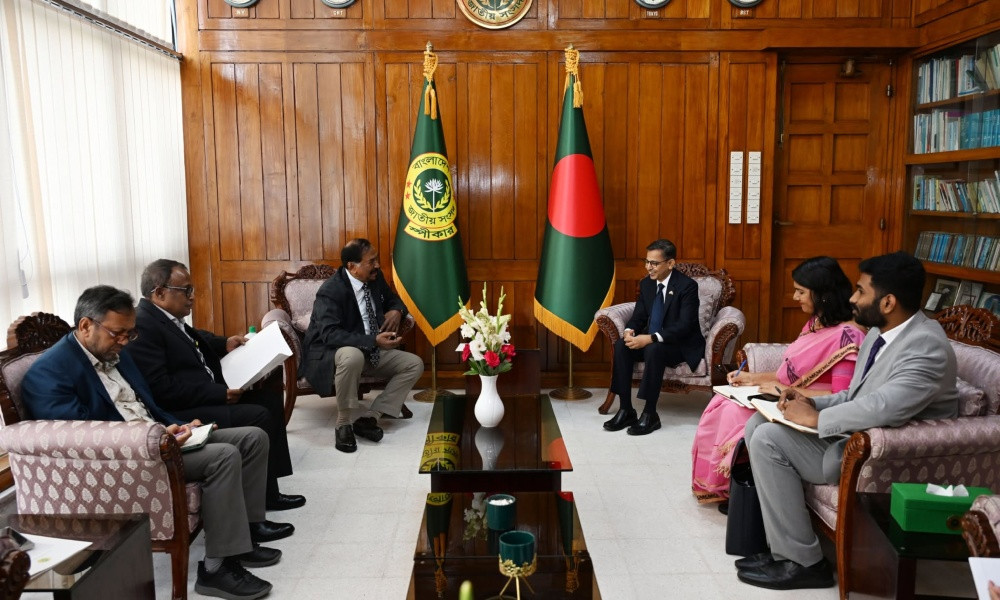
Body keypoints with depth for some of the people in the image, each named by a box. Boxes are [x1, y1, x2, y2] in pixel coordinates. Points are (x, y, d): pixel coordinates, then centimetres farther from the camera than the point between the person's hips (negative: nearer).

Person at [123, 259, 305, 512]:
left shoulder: (168, 319, 9)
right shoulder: (142, 326, -20)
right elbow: (162, 390, -26)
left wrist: (224, 344, 13)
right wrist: (220, 393, -21)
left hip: (209, 395, 11)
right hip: (182, 412, -11)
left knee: (270, 398, 9)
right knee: (259, 416, -19)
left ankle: (268, 489, 11)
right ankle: (263, 496, -1)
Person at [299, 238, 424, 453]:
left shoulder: (375, 278, -1)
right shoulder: (330, 292, -23)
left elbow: (393, 299, 18)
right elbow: (330, 335, -34)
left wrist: (397, 311, -9)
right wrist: (374, 341, -43)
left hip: (372, 352, 8)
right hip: (331, 354, -7)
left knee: (415, 364, -6)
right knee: (352, 356, -42)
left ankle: (369, 418, -10)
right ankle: (343, 424, -21)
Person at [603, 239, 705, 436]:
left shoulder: (687, 286, -16)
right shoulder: (646, 284, 4)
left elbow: (684, 325, -24)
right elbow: (639, 316, 8)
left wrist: (651, 338, -34)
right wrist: (630, 331, -16)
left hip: (682, 346, -6)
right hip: (650, 340, 6)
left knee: (654, 350, -36)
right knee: (621, 345, -21)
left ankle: (650, 414, -25)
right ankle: (625, 410, -17)